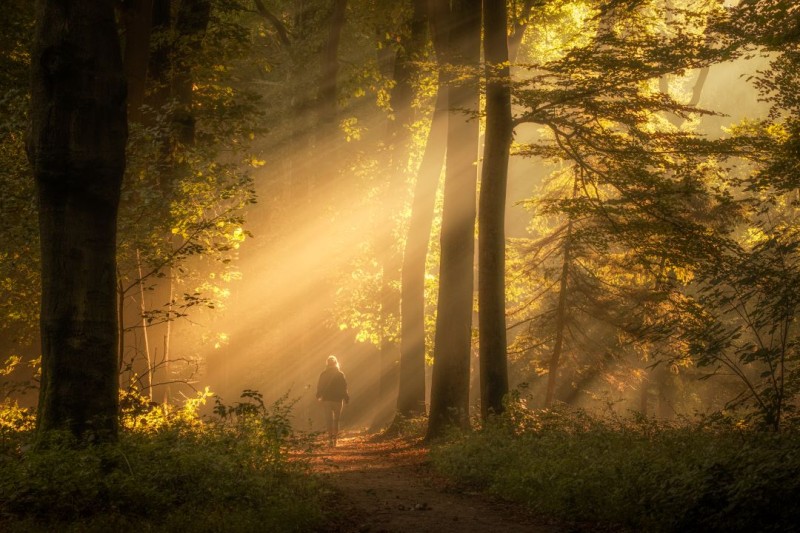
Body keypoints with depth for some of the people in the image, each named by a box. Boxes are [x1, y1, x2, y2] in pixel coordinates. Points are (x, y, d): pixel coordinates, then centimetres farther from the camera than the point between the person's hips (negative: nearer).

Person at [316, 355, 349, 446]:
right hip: (337, 399, 0)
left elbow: (319, 387, 2)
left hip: (326, 399, 0)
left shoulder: (323, 374, -2)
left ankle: (330, 438, -9)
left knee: (329, 419, 2)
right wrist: (346, 398, 5)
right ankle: (335, 437, 12)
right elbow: (344, 387, -4)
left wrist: (319, 397, 16)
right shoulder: (340, 374, -4)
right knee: (336, 420, 14)